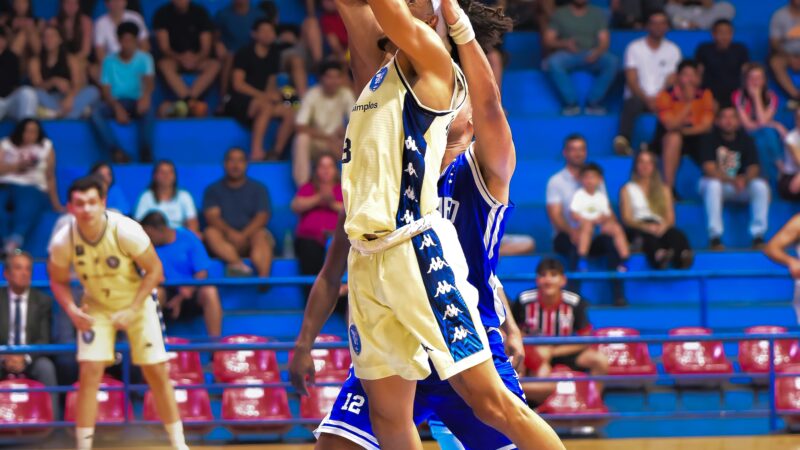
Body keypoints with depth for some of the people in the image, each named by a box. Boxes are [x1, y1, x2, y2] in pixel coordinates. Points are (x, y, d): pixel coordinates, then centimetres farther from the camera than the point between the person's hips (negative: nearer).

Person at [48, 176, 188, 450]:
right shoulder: (63, 242, -23)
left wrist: (132, 310, -22)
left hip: (137, 303, -1)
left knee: (157, 373, -2)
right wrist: (71, 310, -23)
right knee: (90, 372, -13)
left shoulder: (126, 231, -29)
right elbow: (58, 281, -4)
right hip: (96, 307, 1)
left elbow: (154, 270, -16)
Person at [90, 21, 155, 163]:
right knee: (96, 113, -31)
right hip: (116, 102, 2)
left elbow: (149, 81, -16)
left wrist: (146, 95, -41)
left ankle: (146, 155, -37)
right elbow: (105, 90, 2)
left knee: (148, 110, -38)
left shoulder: (144, 59, 4)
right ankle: (117, 151, -35)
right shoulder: (109, 61, 8)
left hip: (136, 102, -2)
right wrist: (117, 108, -19)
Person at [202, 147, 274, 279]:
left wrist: (243, 236, -19)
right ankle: (239, 264, -54)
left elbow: (262, 216, -1)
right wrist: (230, 232, -23)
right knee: (210, 233, -30)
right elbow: (211, 216, -2)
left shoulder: (258, 189, 14)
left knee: (261, 236, -33)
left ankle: (263, 277, -57)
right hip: (226, 238, 0)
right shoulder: (213, 190, 14)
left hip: (249, 235, 0)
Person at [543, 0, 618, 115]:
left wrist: (597, 52, -21)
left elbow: (604, 41, 3)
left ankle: (593, 102, -23)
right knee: (553, 63, -36)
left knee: (613, 62, -30)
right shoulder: (559, 14, 10)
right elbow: (548, 41, 3)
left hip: (592, 56, 1)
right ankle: (571, 102, -27)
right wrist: (563, 44, -19)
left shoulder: (598, 14, 13)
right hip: (567, 54, -1)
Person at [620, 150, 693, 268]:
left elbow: (670, 218, 14)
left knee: (676, 234, -36)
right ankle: (659, 256, -75)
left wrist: (664, 225, -13)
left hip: (660, 227, 2)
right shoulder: (628, 189, 19)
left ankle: (683, 258, -70)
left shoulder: (663, 189, 27)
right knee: (649, 235, -42)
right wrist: (645, 226, -18)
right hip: (638, 228, -2)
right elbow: (626, 218, 4)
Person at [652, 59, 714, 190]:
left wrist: (684, 130, -21)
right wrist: (688, 103, -33)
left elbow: (707, 125, -10)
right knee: (674, 137, -37)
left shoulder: (705, 95, -5)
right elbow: (671, 126, -25)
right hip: (668, 140, -3)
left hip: (696, 136, 3)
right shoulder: (666, 96, -15)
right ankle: (668, 189, -34)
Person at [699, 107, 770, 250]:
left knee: (761, 185, -26)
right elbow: (709, 169, -19)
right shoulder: (711, 140, -9)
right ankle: (715, 237, -34)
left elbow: (753, 168, -9)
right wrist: (732, 181, -34)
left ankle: (758, 236, -23)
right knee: (713, 184, -37)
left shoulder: (746, 140, -1)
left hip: (742, 186, 3)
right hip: (717, 183, -3)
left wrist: (744, 179, -33)